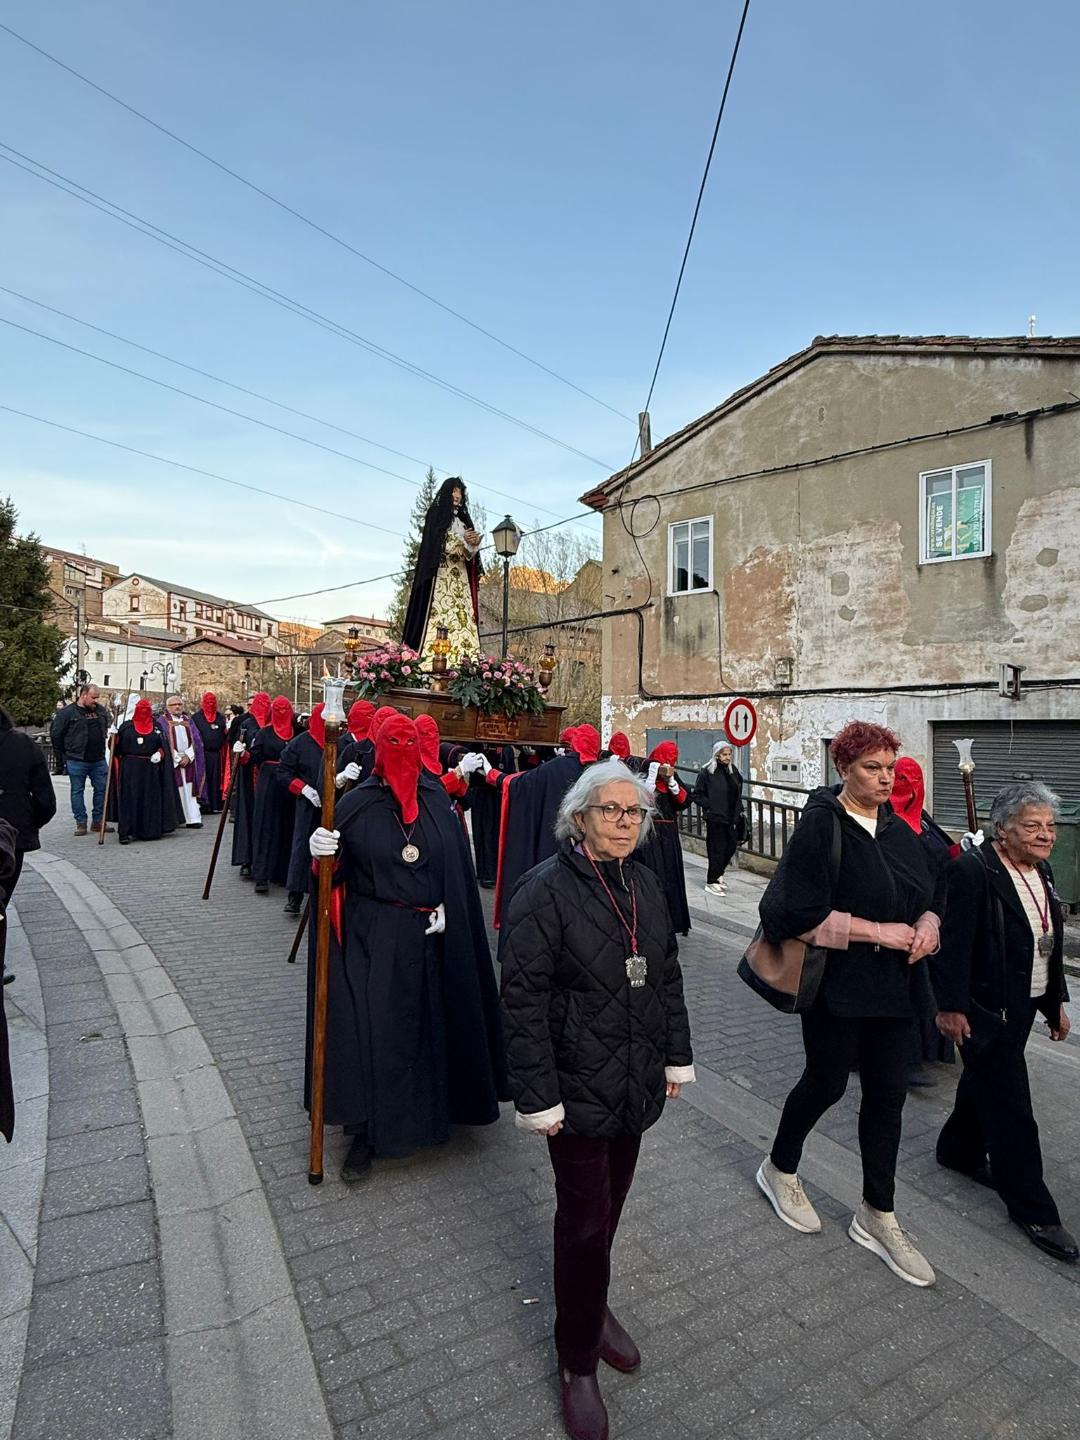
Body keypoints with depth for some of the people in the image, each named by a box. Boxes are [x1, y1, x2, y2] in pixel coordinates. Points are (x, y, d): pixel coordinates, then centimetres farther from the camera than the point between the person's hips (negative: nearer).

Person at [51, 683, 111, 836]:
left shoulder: (102, 710, 7)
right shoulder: (67, 712, -7)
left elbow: (108, 729, 22)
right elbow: (56, 735, -2)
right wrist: (64, 756, 2)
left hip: (99, 760, 4)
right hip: (76, 761, -4)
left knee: (102, 789, 6)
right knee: (77, 791, 4)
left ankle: (98, 820, 17)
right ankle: (81, 823, 11)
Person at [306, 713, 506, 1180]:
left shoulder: (436, 801, 2)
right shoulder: (356, 805, -4)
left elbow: (457, 865, 6)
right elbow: (333, 873, -4)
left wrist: (445, 908, -6)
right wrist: (321, 852, -25)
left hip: (429, 937, 2)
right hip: (371, 937, -2)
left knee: (426, 1026, 14)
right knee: (371, 1030, 0)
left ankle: (431, 1109, 37)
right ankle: (366, 1132, 17)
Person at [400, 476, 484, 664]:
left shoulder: (463, 520, 24)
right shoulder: (437, 515, 6)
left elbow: (468, 554, 17)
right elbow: (436, 545, -7)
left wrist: (473, 544, -5)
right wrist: (463, 541, -10)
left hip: (461, 576, 6)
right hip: (441, 574, -6)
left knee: (462, 615, -6)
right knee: (440, 612, -17)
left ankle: (462, 660, -12)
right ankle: (433, 659, -22)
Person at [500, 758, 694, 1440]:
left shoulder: (645, 884, 2)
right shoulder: (544, 892, -20)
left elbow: (668, 974, 11)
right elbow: (524, 1001, -18)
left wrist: (677, 1057, 13)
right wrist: (539, 1098, -17)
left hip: (637, 1081, 6)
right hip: (580, 1088, -6)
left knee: (610, 1203, 21)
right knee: (586, 1218, 7)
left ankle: (593, 1306, 47)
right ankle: (578, 1358, 31)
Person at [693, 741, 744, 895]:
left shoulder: (733, 770, 9)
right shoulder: (706, 772, -10)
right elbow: (697, 795, -8)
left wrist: (739, 810, 11)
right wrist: (710, 807, -14)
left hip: (732, 818, 7)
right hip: (715, 819, -6)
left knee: (731, 846, 12)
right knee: (716, 849, -2)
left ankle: (716, 873, 33)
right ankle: (712, 882, 11)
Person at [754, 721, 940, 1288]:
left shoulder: (897, 828, 5)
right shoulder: (822, 824, -16)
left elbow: (926, 899, 13)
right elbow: (804, 913, -19)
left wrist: (928, 926, -10)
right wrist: (880, 932, -19)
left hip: (894, 985, 6)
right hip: (838, 983, -6)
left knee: (887, 1093, 12)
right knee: (827, 1083, 9)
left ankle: (877, 1218, 30)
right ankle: (779, 1168, 37)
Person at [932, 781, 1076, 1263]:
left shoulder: (1041, 872, 6)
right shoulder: (971, 871, -21)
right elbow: (953, 943, -21)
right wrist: (951, 1007, -20)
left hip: (1023, 1005, 9)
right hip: (985, 1008, -9)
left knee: (983, 1081, 23)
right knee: (1010, 1107, 1)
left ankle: (958, 1151, 42)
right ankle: (1032, 1209, 15)